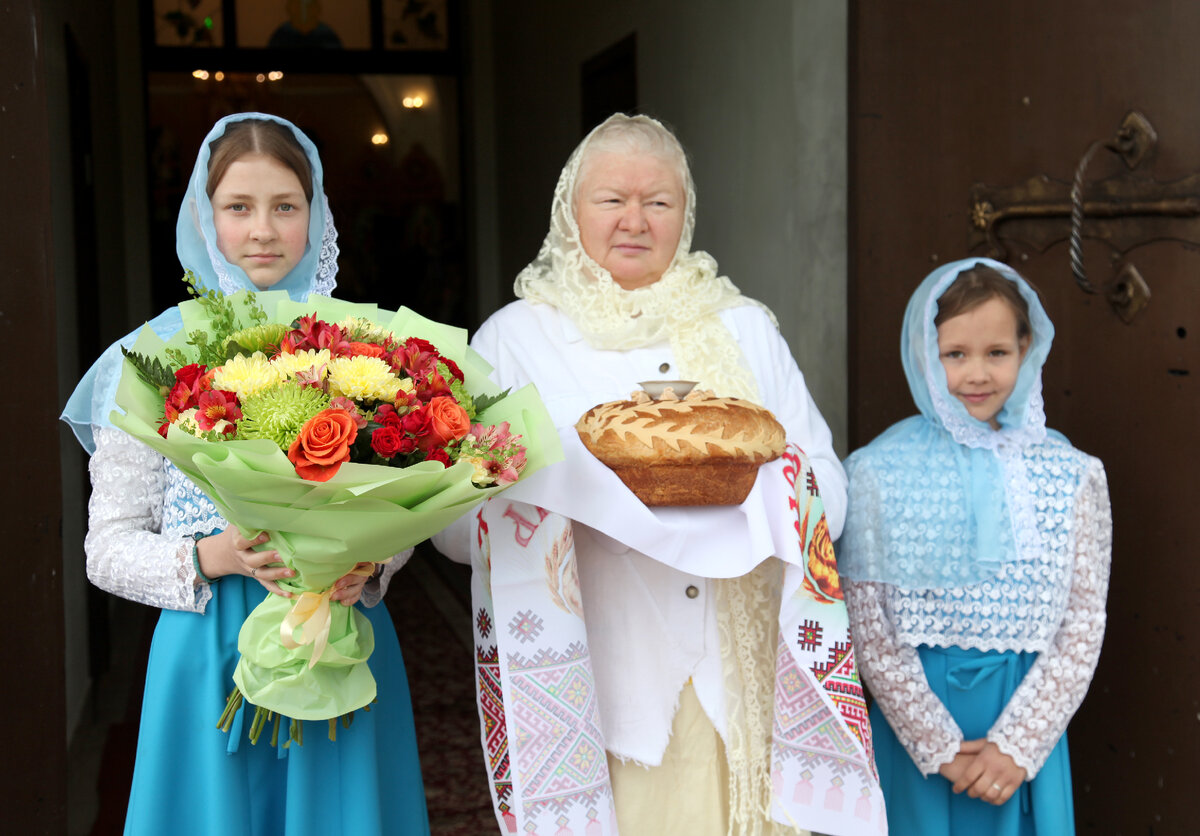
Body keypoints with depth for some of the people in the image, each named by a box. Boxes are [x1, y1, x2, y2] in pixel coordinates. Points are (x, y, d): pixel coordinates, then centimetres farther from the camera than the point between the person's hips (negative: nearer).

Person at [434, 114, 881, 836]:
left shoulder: (744, 328, 12)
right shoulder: (514, 336, 5)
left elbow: (829, 494, 6)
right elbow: (454, 523, -3)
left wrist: (748, 479, -14)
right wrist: (564, 475, -20)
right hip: (588, 684, -1)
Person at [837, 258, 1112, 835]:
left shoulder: (1071, 477, -2)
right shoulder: (878, 473, -6)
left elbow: (1081, 633, -2)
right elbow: (869, 633, -7)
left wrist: (1015, 746, -9)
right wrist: (939, 747, -9)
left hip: (1027, 723, 1)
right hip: (913, 726, -1)